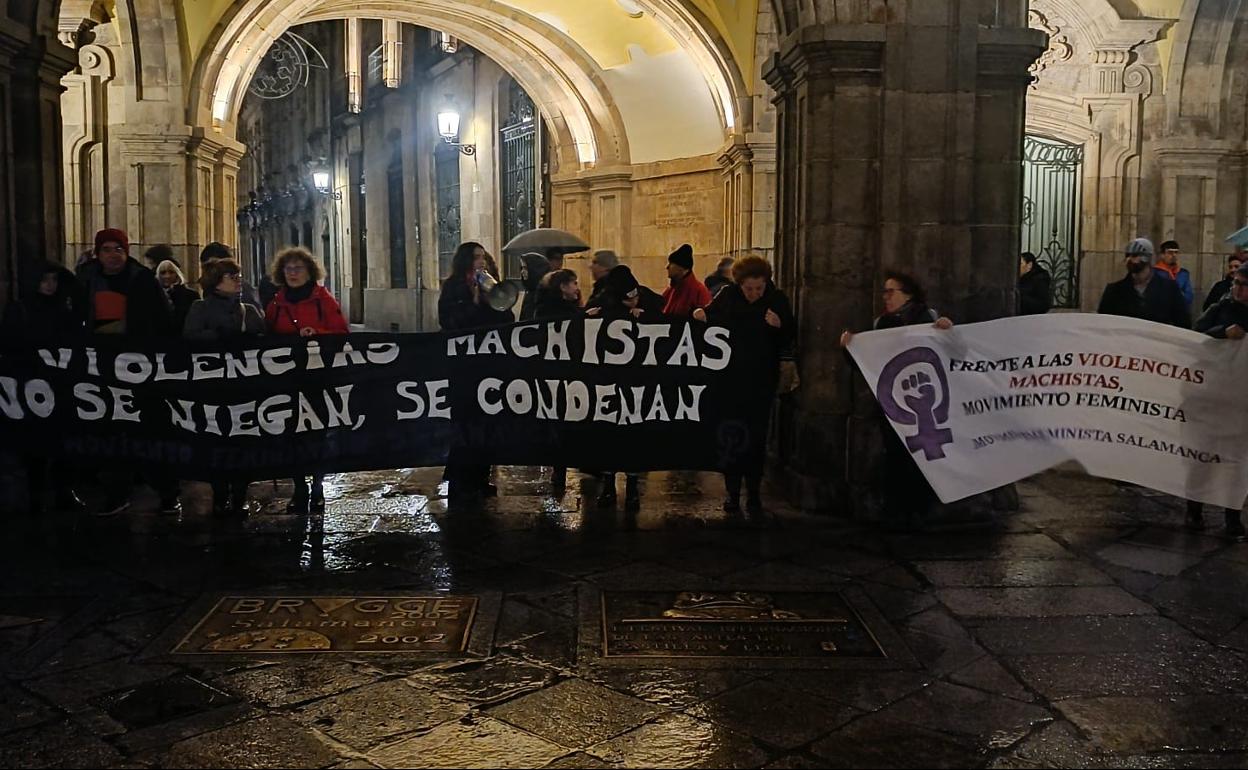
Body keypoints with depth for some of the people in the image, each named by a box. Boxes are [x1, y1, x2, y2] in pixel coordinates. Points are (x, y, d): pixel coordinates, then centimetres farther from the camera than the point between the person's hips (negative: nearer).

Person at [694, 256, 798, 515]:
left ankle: (754, 492, 13)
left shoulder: (777, 299, -5)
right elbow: (710, 318, 8)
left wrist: (779, 326, -24)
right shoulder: (727, 294, -4)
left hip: (762, 379, -1)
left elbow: (791, 338, -4)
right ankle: (732, 491, 16)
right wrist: (700, 316, -15)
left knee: (757, 436, 3)